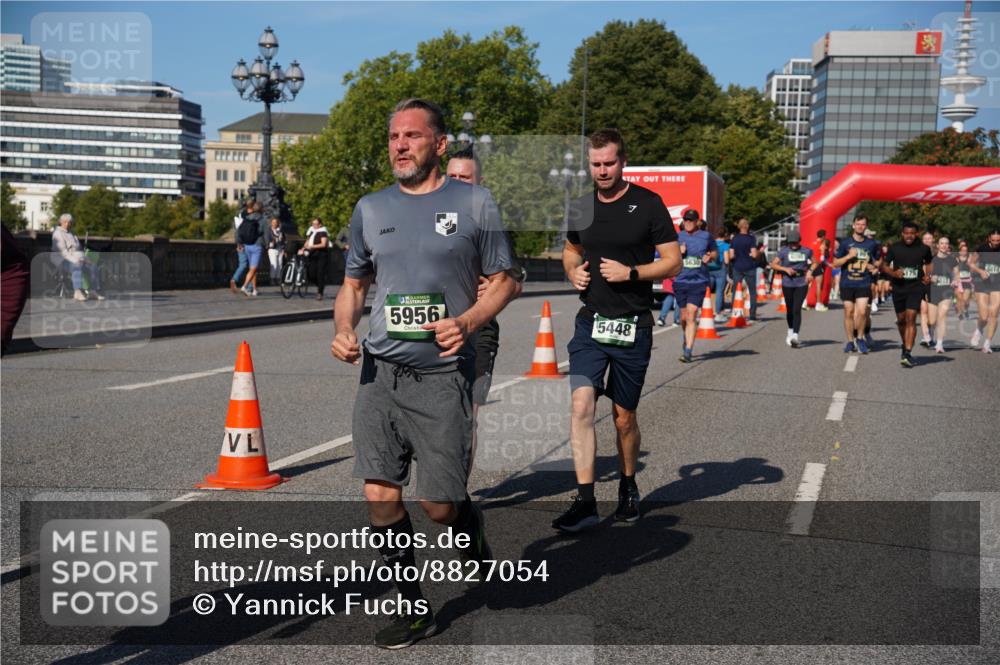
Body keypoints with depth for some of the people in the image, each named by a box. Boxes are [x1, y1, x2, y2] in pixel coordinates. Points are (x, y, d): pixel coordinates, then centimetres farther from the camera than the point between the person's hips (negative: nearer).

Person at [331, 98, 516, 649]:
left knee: (439, 506, -2)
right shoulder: (370, 209, 11)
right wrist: (343, 330, -2)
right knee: (380, 495, -1)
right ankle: (414, 608, 17)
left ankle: (468, 520, 36)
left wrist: (468, 322, -14)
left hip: (442, 374, -3)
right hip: (380, 370, 4)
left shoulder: (474, 203, 1)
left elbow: (502, 282, 4)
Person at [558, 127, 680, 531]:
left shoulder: (648, 203, -4)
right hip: (590, 321, 3)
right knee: (581, 406, -13)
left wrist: (631, 273, -17)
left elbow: (673, 261, -2)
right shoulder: (580, 206, 8)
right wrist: (573, 272, 2)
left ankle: (628, 488, 33)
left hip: (633, 326, -2)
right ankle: (585, 501, -8)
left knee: (624, 417, 9)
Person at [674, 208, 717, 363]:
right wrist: (678, 252, -11)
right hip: (680, 281, 2)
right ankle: (687, 337, 42)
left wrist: (710, 257, -3)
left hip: (699, 281, -2)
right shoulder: (677, 237, 5)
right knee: (684, 317, 12)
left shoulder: (706, 236, 4)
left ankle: (688, 351, -14)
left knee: (692, 315, -12)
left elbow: (715, 252, 19)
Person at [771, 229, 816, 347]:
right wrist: (785, 269, -16)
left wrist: (810, 271, 1)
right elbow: (773, 264, -2)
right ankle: (790, 331, 35)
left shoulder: (806, 251, 5)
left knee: (797, 309, -11)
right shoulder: (783, 251, 0)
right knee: (789, 309, 10)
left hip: (802, 283, 0)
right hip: (787, 283, 1)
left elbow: (815, 262, 20)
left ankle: (795, 336, -16)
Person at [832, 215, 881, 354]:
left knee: (862, 311, -11)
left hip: (864, 283, 0)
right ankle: (850, 341, 15)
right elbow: (835, 263, 2)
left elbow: (878, 259, 23)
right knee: (849, 312, 3)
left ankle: (860, 338, 10)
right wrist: (849, 256, -12)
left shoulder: (872, 243, 5)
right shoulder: (845, 242, 2)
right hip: (847, 283, 0)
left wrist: (875, 268, 3)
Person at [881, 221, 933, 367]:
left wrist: (928, 276, 2)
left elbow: (929, 263, 20)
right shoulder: (894, 248, 1)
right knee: (901, 319, 12)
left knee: (911, 318, -16)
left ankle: (907, 353, -20)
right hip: (898, 287, 2)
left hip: (916, 287, -2)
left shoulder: (923, 248, 2)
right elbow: (884, 265, 5)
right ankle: (905, 345, 38)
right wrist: (893, 273, -14)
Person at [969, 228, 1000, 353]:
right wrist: (980, 271, -11)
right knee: (984, 317, -6)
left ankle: (987, 343, 5)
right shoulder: (982, 249, -4)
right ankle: (979, 331, 29)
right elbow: (971, 263, 6)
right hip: (982, 284, -1)